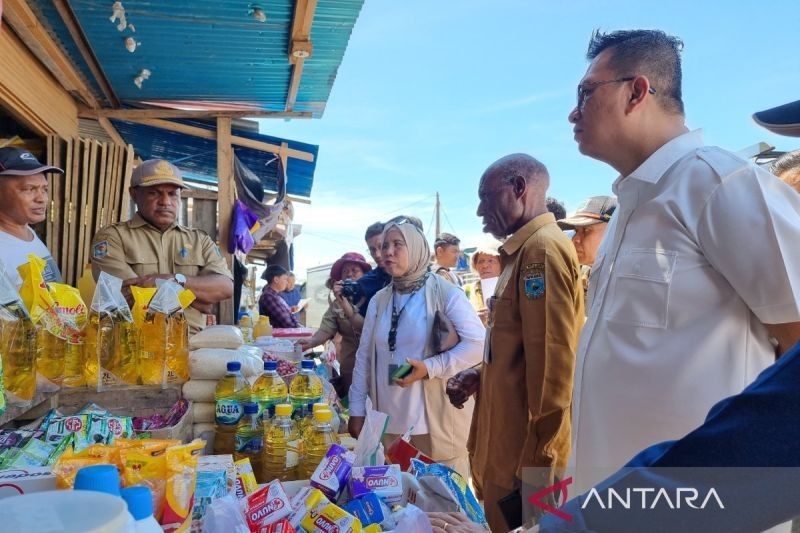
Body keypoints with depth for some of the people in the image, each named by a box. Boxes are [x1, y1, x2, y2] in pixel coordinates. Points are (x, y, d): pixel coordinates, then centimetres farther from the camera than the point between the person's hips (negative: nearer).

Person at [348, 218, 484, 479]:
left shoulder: (444, 292, -8)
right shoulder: (379, 300, 9)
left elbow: (477, 344, -14)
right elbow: (364, 357, 11)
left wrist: (430, 367, -22)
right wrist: (357, 410, 8)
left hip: (437, 420, -5)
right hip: (389, 422, 5)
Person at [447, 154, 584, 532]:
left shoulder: (542, 248, -17)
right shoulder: (525, 250, 14)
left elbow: (553, 362, -22)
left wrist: (536, 463, -20)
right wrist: (480, 377, 7)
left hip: (527, 452, -9)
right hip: (509, 441, 9)